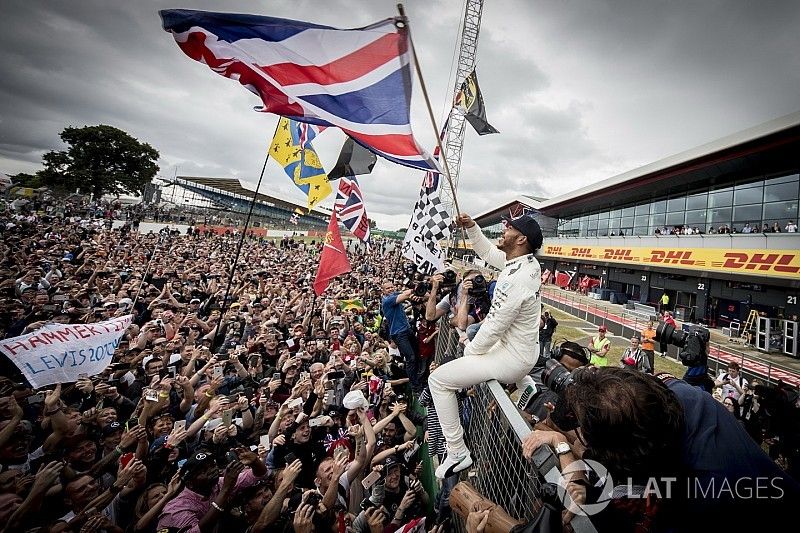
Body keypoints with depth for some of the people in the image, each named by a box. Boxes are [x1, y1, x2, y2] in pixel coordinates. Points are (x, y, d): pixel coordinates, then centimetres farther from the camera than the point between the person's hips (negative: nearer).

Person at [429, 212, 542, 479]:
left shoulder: (515, 279, -30)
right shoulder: (529, 262, -4)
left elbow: (494, 327, -25)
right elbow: (489, 253, 12)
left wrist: (470, 350, -8)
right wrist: (471, 226, 2)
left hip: (512, 359, -9)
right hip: (527, 352, 9)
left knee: (439, 379, -6)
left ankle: (457, 452, 2)